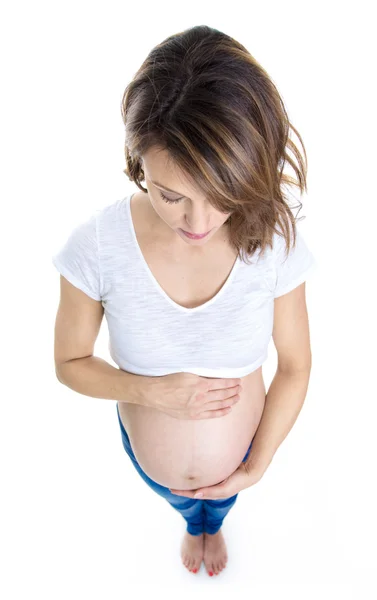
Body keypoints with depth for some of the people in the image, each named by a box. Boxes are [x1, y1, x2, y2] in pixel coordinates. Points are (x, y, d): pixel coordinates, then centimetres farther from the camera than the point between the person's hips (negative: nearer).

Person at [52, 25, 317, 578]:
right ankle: (194, 523, 78)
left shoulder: (274, 242, -29)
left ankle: (213, 523, 78)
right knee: (183, 504, 38)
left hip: (238, 459, 0)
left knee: (219, 506, 38)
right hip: (150, 462, 0)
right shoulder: (99, 244, -31)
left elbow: (296, 365, -15)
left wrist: (257, 467, -12)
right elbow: (70, 362, -15)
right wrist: (153, 391, -30)